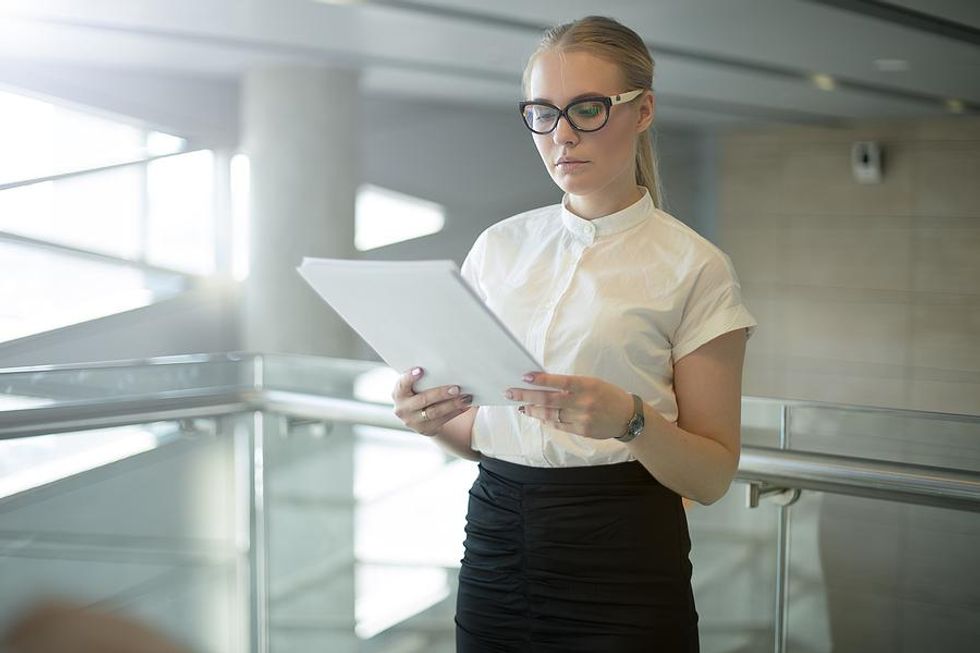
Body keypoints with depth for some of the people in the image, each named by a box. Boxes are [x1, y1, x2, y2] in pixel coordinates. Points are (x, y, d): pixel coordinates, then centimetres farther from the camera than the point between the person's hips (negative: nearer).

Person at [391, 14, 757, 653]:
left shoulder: (695, 267, -6)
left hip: (622, 559, -4)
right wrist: (436, 417, -9)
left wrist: (631, 419, -24)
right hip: (495, 543, 4)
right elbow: (479, 431, 13)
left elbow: (713, 474, -6)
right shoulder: (499, 246, 6)